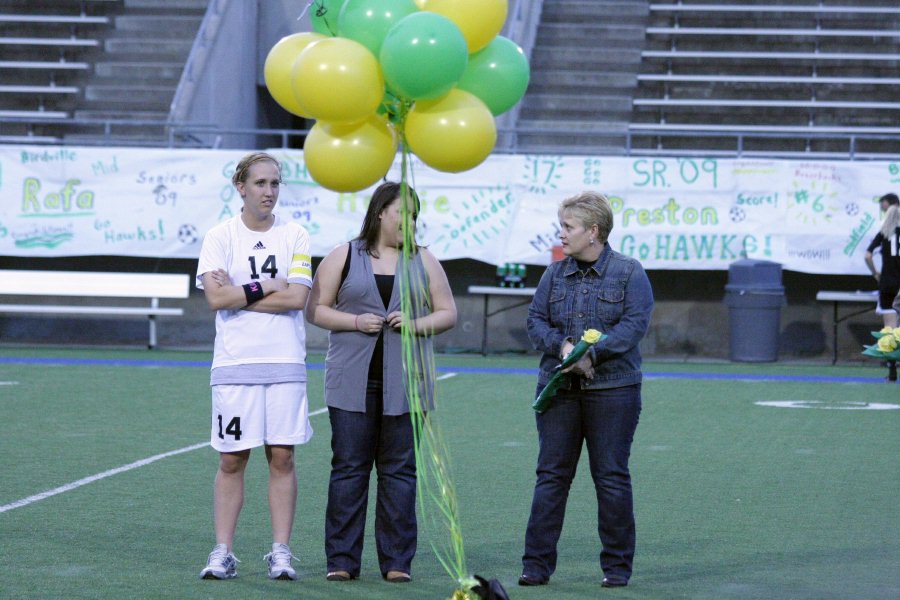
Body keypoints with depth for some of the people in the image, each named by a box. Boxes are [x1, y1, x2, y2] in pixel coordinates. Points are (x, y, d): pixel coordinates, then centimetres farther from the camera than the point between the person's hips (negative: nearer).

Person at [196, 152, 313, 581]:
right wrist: (267, 288, -8)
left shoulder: (295, 236, 5)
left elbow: (297, 298, -7)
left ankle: (280, 552, 6)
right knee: (231, 460, 1)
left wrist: (240, 294, -8)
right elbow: (216, 298, -10)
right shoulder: (219, 236, 3)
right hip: (234, 364, -1)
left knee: (282, 457, 1)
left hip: (285, 363, 1)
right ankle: (222, 553, 6)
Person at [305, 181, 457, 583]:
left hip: (405, 383, 2)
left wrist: (417, 324, -7)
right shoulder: (343, 257, 6)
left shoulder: (423, 261, 12)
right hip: (353, 381, -1)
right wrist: (356, 322, -11)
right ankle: (341, 561, 3)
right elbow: (315, 309, 4)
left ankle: (397, 561, 6)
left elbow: (447, 312, 12)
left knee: (400, 471, 2)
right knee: (348, 468, -1)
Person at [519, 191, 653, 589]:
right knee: (551, 475, 3)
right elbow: (535, 320, 6)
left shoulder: (629, 272, -1)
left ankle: (617, 566, 11)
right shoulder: (555, 273, 11)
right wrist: (561, 346, -14)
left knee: (611, 477, 2)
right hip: (558, 388, 3)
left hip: (611, 388, -3)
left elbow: (635, 323, -11)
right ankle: (537, 564, 6)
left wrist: (591, 353, -21)